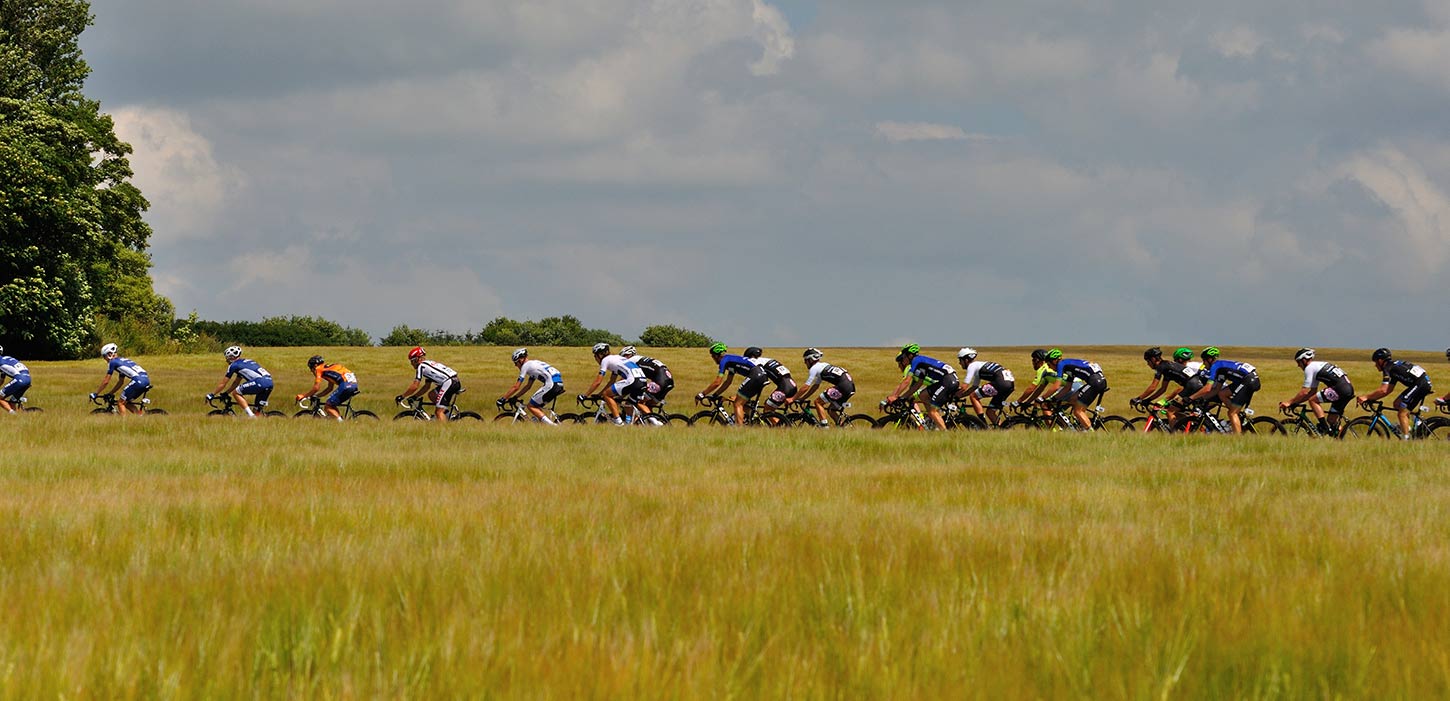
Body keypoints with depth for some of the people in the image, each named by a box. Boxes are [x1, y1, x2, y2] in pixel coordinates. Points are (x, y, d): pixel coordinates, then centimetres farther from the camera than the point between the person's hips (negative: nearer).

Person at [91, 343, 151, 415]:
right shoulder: (122, 360, 29)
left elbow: (106, 382, 6)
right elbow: (120, 382, 33)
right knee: (127, 403, 20)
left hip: (138, 381, -8)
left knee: (121, 404, 1)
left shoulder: (112, 362, 5)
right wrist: (110, 394, 35)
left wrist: (95, 394, 15)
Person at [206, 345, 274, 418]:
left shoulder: (234, 365, 8)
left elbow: (223, 384, 13)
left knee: (236, 393, 2)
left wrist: (211, 395, 21)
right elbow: (236, 383, 40)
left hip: (260, 382, -8)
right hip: (270, 383, 8)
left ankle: (251, 415, -7)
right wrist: (225, 393, 42)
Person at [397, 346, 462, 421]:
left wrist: (402, 397, 5)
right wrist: (414, 396, 28)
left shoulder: (421, 366, 0)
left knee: (438, 412, -9)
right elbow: (427, 387, 31)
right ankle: (446, 413, 14)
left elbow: (415, 386, -4)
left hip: (449, 383, -9)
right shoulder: (429, 364, 27)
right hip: (455, 382, 9)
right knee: (431, 395, 22)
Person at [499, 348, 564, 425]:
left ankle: (552, 425, -12)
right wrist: (514, 397, 30)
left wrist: (503, 399, 6)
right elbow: (528, 386, 32)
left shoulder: (525, 366, 1)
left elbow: (516, 387, 0)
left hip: (552, 384, -9)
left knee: (530, 406, -1)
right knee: (535, 406, 18)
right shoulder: (533, 364, 27)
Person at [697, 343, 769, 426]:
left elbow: (717, 382, -5)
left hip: (755, 375, -9)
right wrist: (714, 395, 30)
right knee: (742, 402, 22)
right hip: (763, 376, 9)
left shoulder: (724, 360, -1)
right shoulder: (730, 359, 28)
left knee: (738, 404, -6)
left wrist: (702, 394, 2)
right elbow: (728, 382, 32)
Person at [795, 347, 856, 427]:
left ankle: (824, 424, -9)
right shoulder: (822, 366, 27)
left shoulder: (814, 368, -1)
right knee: (831, 410, 19)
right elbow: (815, 387, 31)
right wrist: (802, 398, 29)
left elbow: (806, 387, -2)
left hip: (843, 386, -9)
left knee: (818, 402, -2)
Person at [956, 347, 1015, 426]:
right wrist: (958, 396, 30)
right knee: (990, 412, 17)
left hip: (1001, 382, -10)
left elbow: (964, 387, -4)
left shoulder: (972, 366, 1)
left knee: (973, 397, -1)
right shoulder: (978, 365, 29)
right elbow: (974, 387, 35)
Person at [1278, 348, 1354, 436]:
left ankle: (1324, 428, -6)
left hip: (1340, 389, -9)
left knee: (1313, 401, -4)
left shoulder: (1309, 368, -2)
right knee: (1331, 421, 16)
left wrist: (1290, 402, 3)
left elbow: (1304, 392, -5)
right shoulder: (1318, 365, 26)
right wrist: (1296, 402, 25)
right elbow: (1312, 392, 28)